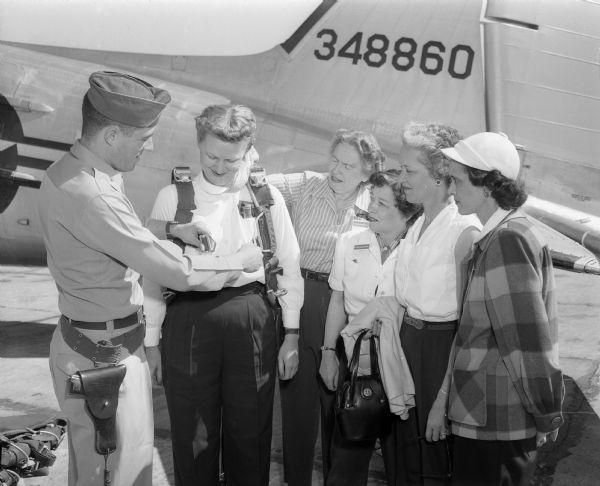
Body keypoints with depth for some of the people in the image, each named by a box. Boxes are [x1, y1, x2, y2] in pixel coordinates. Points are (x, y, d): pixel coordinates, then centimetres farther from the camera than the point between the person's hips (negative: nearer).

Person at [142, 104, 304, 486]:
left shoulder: (266, 196, 4)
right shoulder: (172, 197, 1)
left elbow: (289, 266, 7)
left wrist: (292, 334, 5)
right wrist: (149, 341, 1)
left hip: (251, 318, 1)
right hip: (189, 319, 0)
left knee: (251, 433, 11)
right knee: (192, 436, 9)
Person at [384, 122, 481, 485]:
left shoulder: (464, 231, -19)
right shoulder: (417, 227, 7)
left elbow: (466, 323, -22)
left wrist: (444, 398, -23)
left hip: (441, 351, -7)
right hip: (407, 342, 8)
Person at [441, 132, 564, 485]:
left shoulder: (508, 240, -19)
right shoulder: (503, 234, 12)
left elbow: (528, 343, -21)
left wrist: (547, 417, -14)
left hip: (497, 422, -9)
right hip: (488, 415, 9)